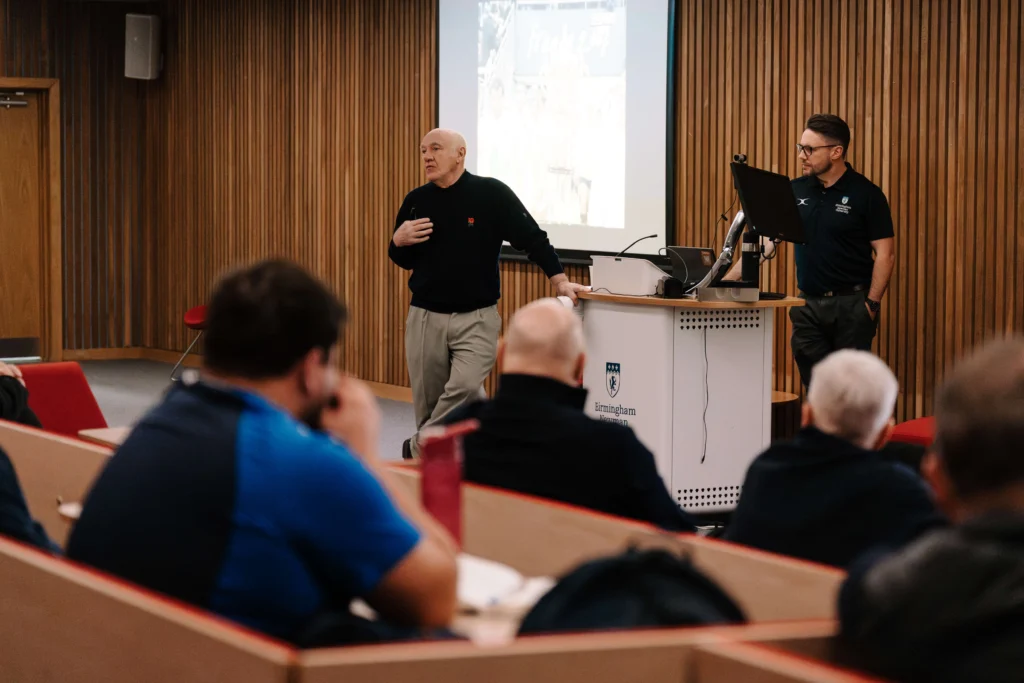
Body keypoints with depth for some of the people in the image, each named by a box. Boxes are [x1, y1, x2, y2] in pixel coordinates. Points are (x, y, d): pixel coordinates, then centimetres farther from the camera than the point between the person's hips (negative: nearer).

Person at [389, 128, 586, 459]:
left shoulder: (491, 194, -6)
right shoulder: (416, 201, 5)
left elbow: (533, 238, -2)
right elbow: (403, 260, 16)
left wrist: (559, 280, -10)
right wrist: (398, 241, -6)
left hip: (477, 319, -3)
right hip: (425, 318, 3)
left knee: (465, 387, -22)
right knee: (428, 404, 5)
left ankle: (418, 451, -7)